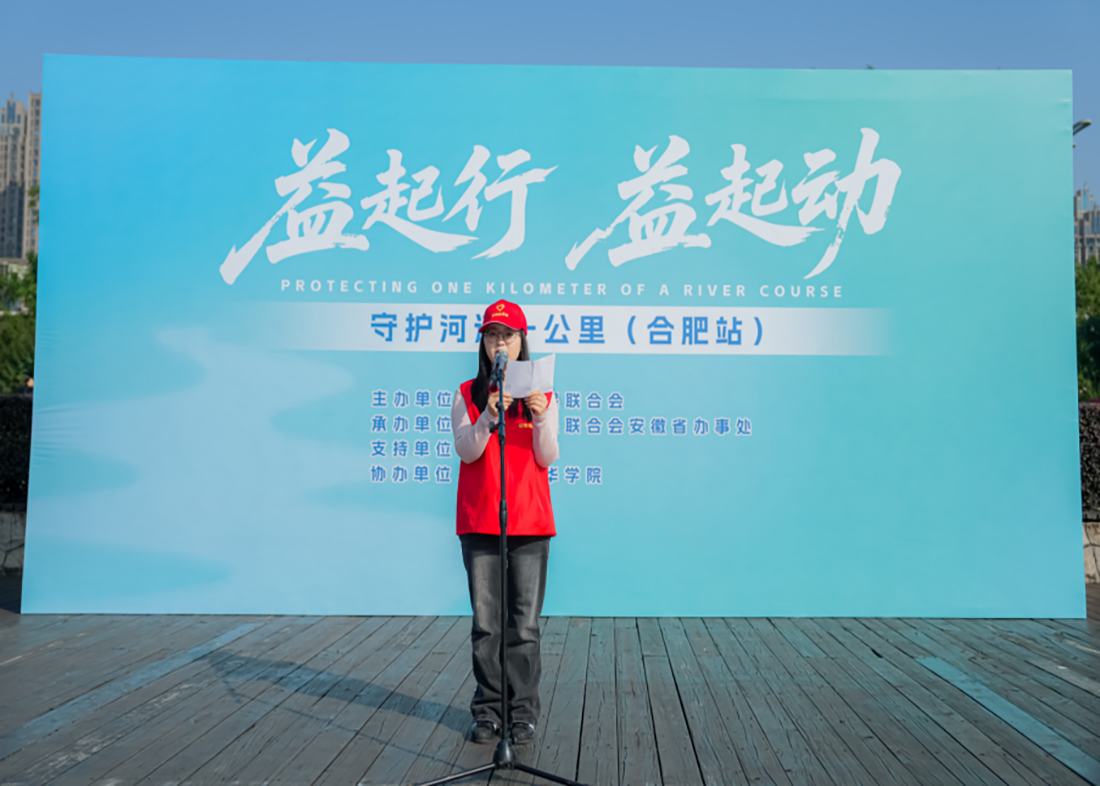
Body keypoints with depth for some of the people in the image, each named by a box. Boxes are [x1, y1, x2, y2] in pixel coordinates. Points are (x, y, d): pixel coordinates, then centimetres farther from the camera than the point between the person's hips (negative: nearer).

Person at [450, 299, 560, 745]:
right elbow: (465, 451, -4)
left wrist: (540, 419, -16)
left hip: (530, 523, 0)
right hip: (479, 523, 0)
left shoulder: (542, 395, 8)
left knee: (524, 623, 1)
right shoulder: (467, 394, 7)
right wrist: (488, 417, -20)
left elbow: (547, 459, 0)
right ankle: (487, 711, 15)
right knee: (485, 623, 5)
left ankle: (523, 713, 12)